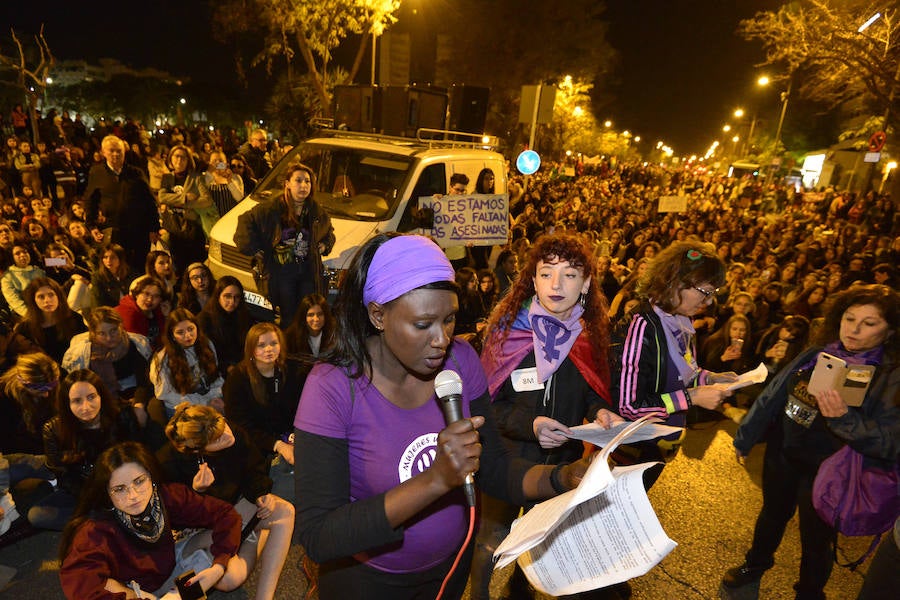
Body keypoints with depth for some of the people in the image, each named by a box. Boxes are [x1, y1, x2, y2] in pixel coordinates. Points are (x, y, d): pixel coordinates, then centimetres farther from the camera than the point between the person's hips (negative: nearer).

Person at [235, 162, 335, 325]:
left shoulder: (316, 210, 5)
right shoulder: (272, 208, -7)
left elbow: (329, 230, 26)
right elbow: (246, 221, 2)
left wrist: (325, 244, 9)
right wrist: (253, 249, -1)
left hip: (309, 271, 3)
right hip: (282, 271, -3)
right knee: (288, 317, 6)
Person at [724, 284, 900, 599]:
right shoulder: (815, 355, -3)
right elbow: (772, 396, 3)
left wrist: (844, 417, -38)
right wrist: (745, 438, 9)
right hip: (782, 455, 4)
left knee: (815, 539, 16)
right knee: (772, 515, 25)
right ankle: (756, 563, 50)